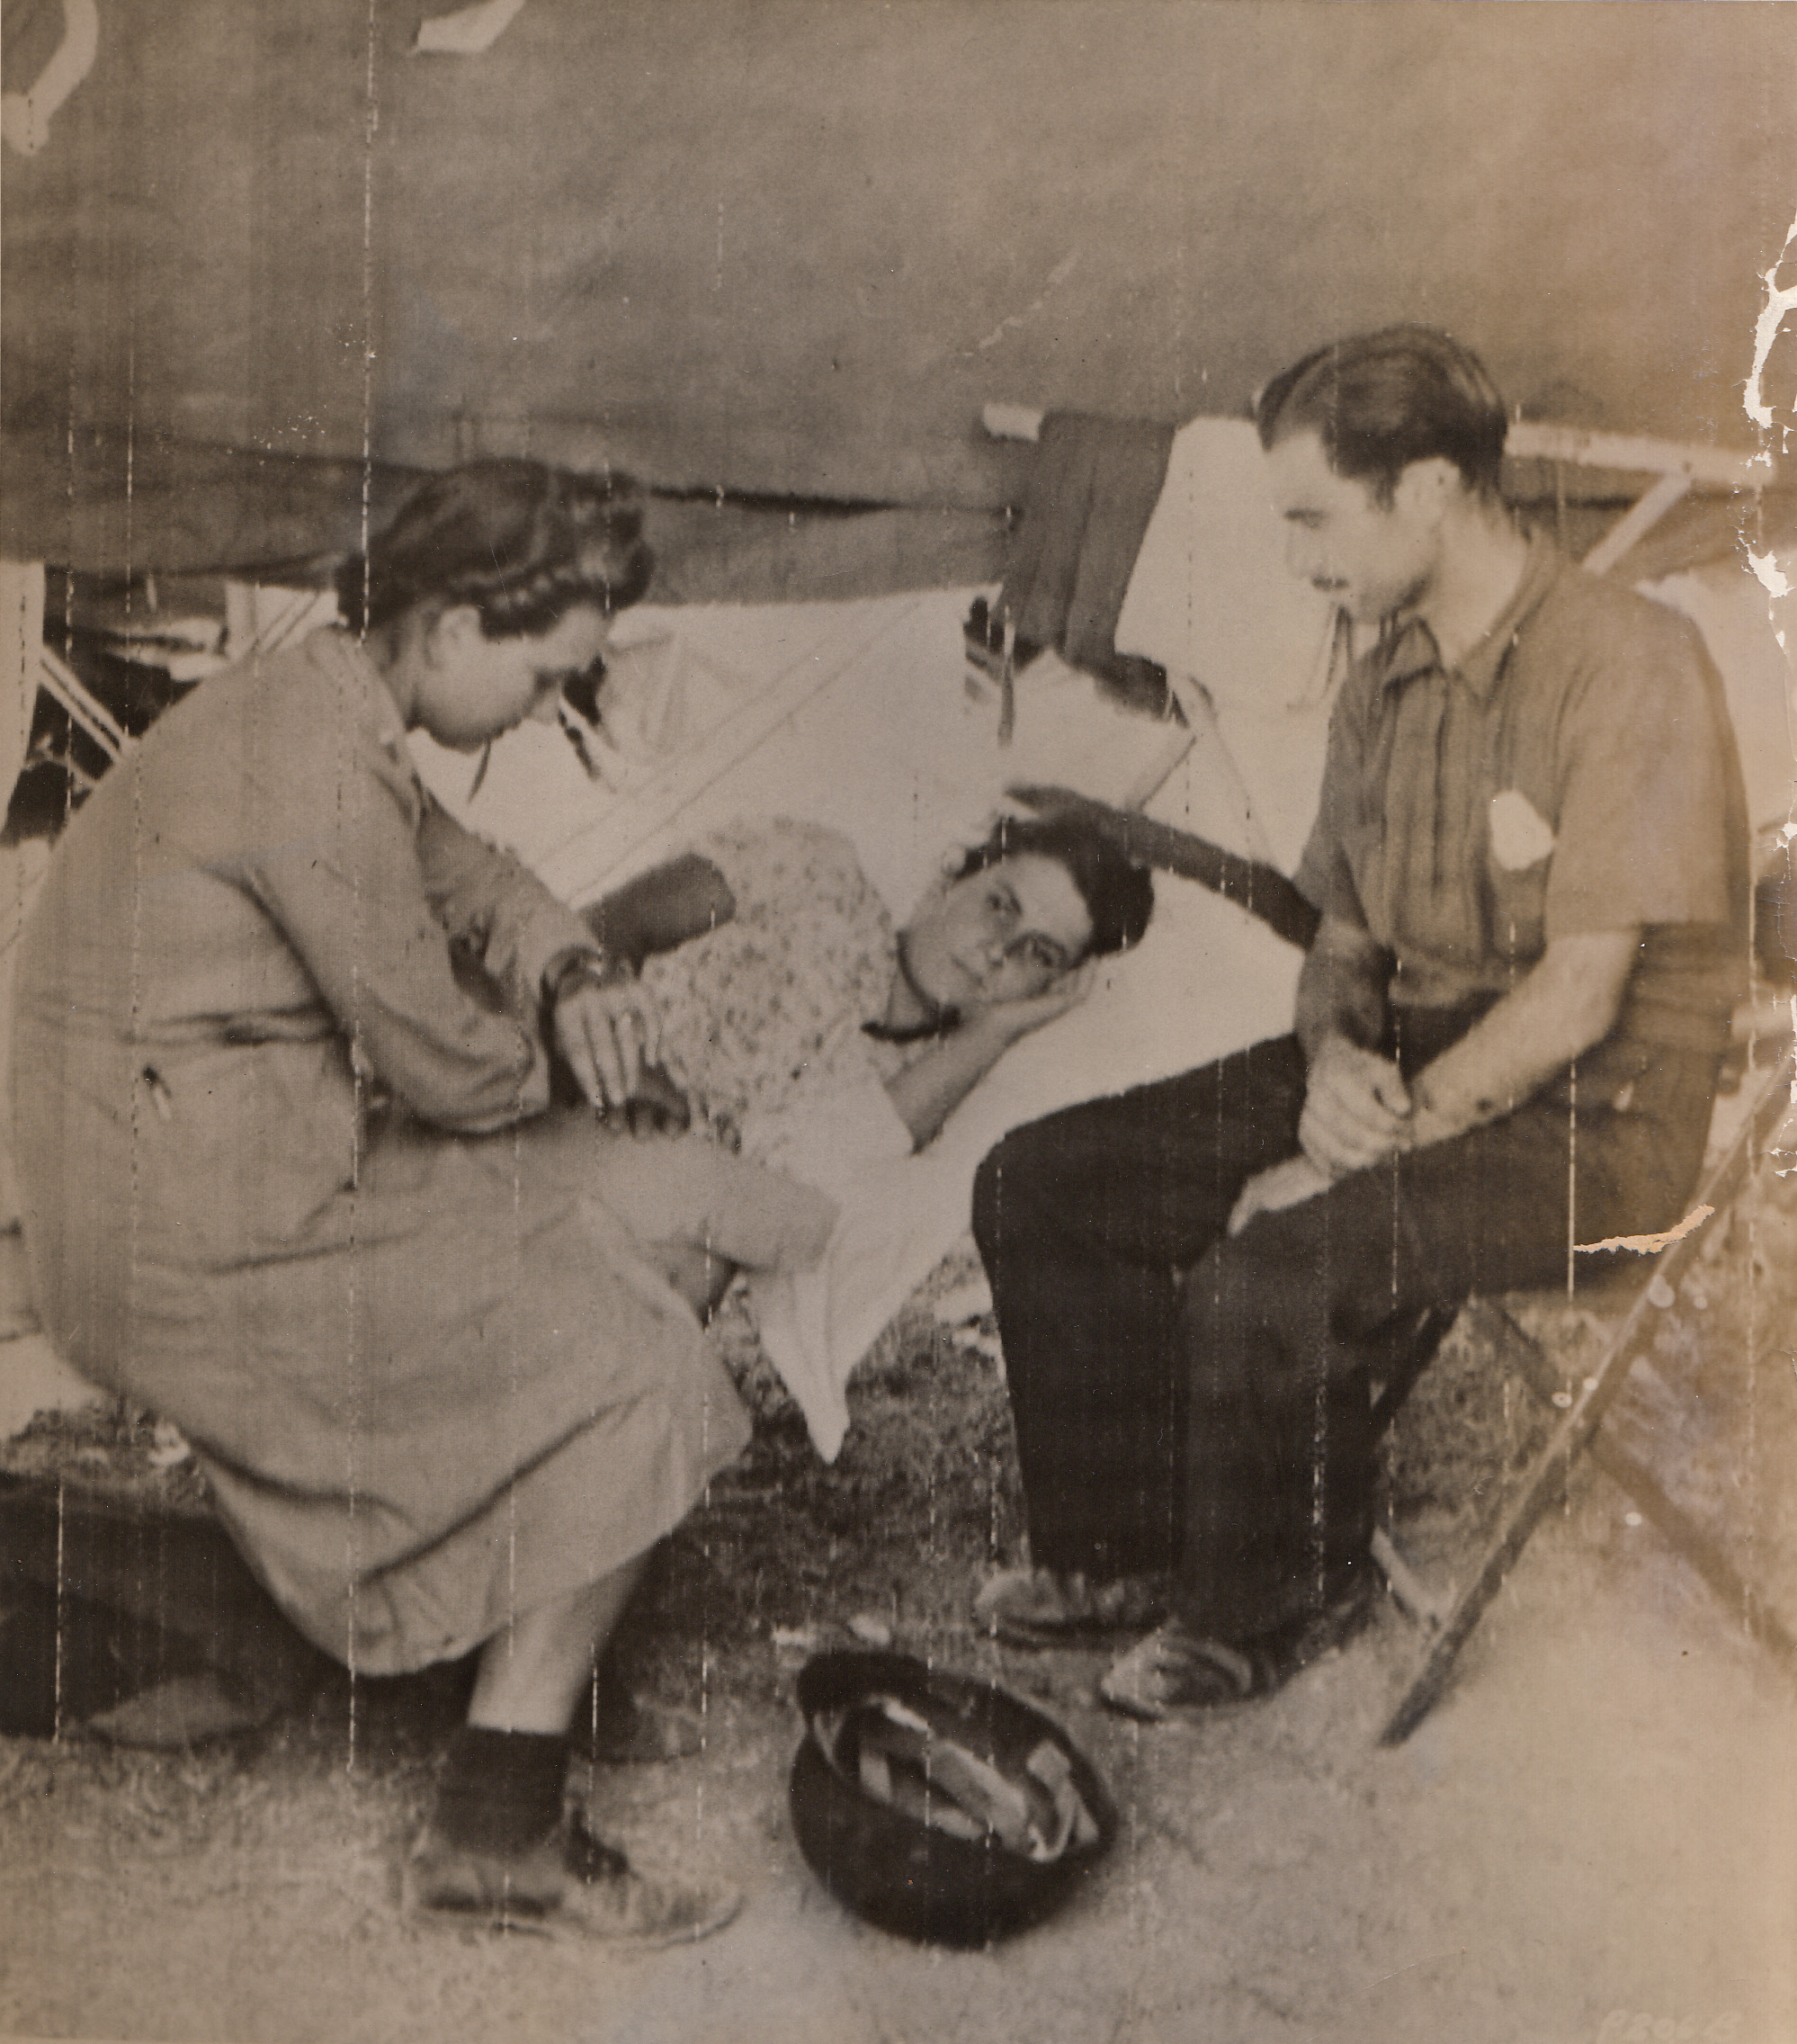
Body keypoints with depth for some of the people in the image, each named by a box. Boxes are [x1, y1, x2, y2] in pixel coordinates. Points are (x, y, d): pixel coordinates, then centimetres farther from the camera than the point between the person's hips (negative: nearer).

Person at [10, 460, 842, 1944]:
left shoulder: (303, 713, 11)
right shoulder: (314, 775, -23)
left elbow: (470, 878, 23)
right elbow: (451, 1069, -18)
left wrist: (572, 976, 2)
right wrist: (553, 1047, 4)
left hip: (245, 1179, 10)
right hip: (206, 1253, -10)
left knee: (646, 1206, 12)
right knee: (644, 1370, -8)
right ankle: (498, 1834, 3)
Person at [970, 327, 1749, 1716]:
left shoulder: (1629, 664, -17)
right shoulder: (1386, 676, 9)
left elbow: (1579, 996, -21)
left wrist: (1381, 1141, -22)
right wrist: (1333, 1055, -9)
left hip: (1588, 1121, -8)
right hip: (1409, 1067, 8)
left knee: (1269, 1269, -32)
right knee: (1039, 1185, -2)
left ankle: (1278, 1602, -1)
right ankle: (1126, 1550, 14)